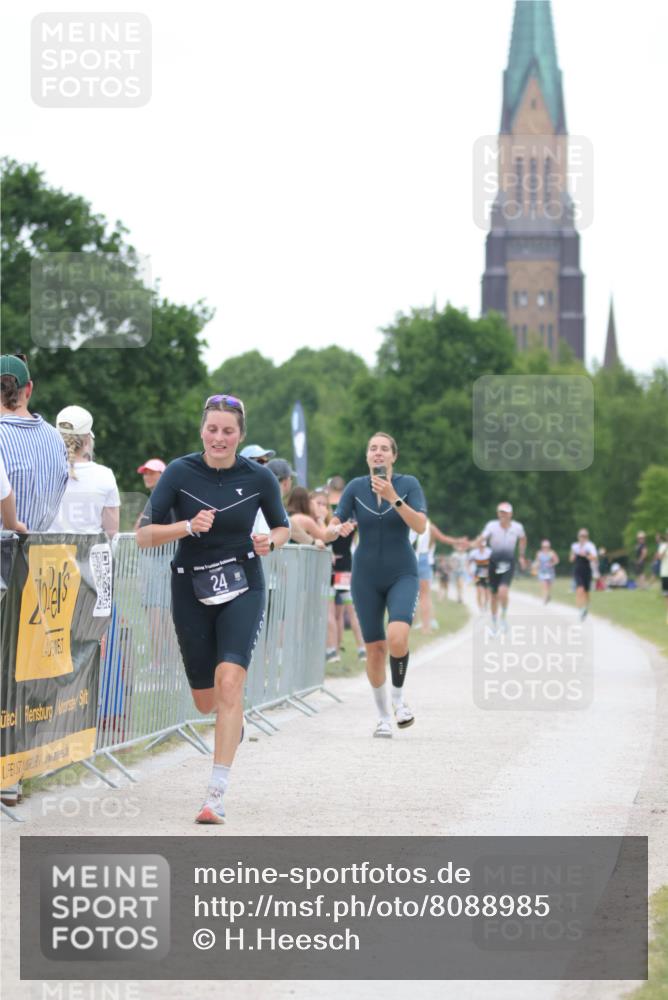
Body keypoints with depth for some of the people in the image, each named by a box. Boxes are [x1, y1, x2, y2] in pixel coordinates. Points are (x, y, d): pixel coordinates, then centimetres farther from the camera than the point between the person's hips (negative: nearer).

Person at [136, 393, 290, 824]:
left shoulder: (260, 477, -5)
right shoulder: (180, 472, -8)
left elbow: (283, 526, 12)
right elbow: (144, 535, -7)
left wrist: (271, 542, -11)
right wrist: (189, 526, -23)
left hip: (243, 589, -1)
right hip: (191, 590, 2)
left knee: (229, 681, -22)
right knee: (206, 701, 9)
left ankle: (216, 796, -21)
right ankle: (235, 717, 50)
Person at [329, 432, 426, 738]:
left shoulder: (408, 484, -5)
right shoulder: (356, 487, 0)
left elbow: (420, 525, -17)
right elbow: (332, 526, -4)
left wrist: (393, 498, -28)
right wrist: (340, 529, -27)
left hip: (402, 574, -2)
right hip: (366, 577, 2)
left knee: (397, 638, -25)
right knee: (374, 649, 2)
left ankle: (399, 697, 0)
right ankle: (383, 716, 20)